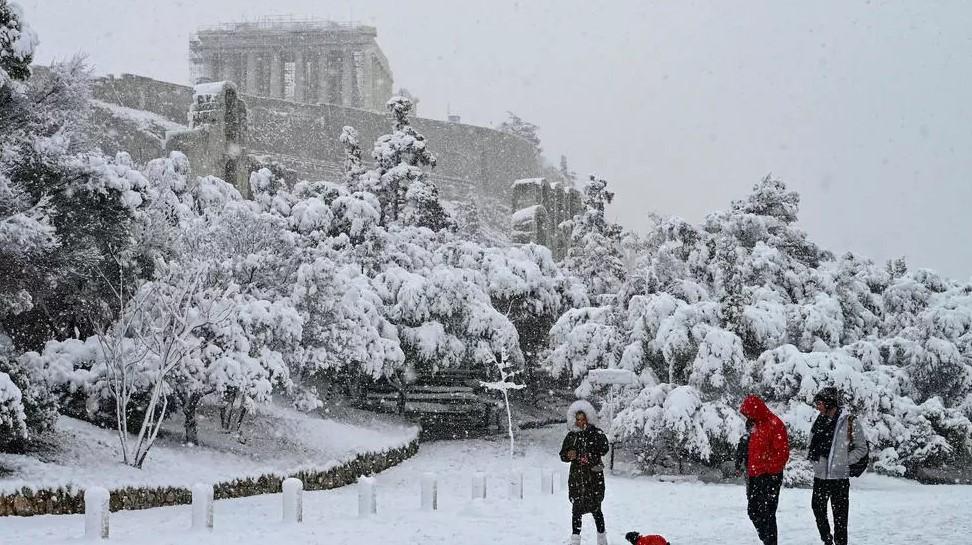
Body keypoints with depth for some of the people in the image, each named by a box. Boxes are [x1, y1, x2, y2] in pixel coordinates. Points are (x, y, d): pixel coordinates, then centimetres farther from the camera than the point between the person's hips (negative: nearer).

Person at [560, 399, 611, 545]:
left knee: (596, 509, 3)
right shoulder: (571, 435, 8)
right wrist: (569, 455, -9)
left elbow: (604, 449, -14)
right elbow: (562, 455, 11)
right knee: (576, 509, 1)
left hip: (594, 477, -3)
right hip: (576, 477, 3)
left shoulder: (596, 433, -1)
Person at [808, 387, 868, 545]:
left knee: (840, 517, -1)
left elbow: (862, 449, -3)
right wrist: (812, 458, 2)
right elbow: (812, 446, 20)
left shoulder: (850, 422, -7)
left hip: (840, 477, -5)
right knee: (818, 509, 14)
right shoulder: (819, 422, 7)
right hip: (820, 476, 5)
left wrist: (845, 461, -12)